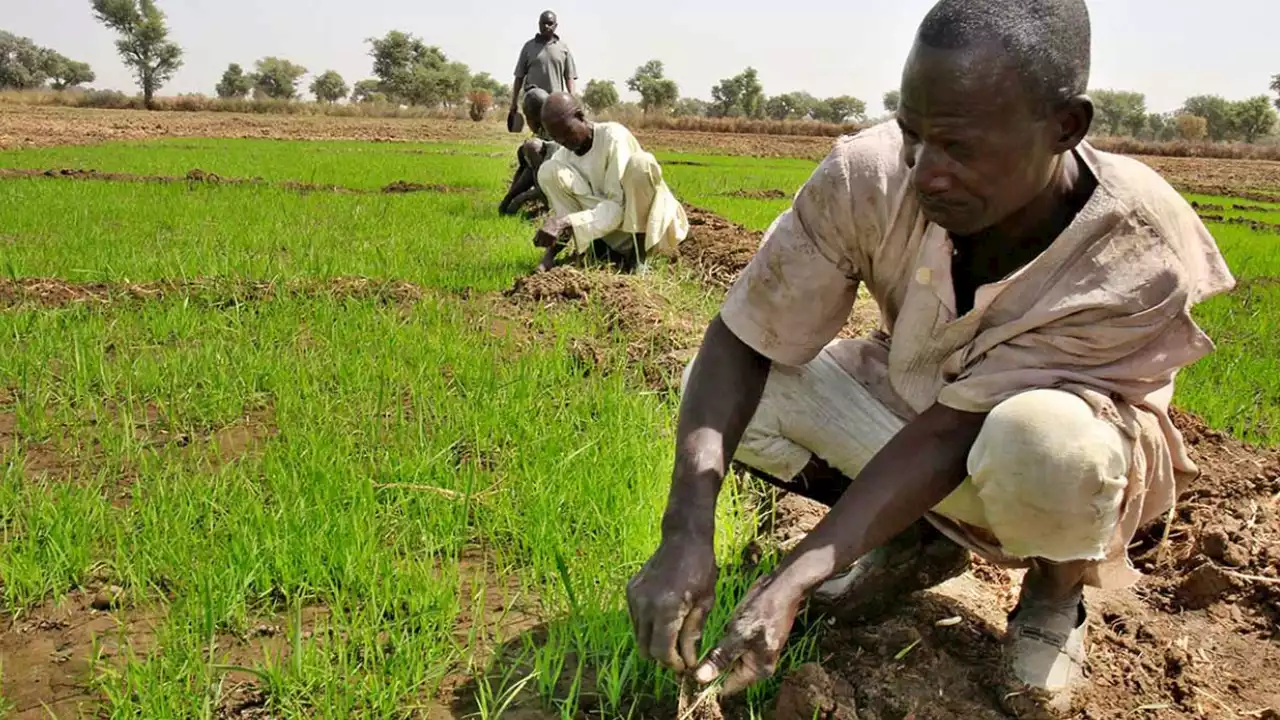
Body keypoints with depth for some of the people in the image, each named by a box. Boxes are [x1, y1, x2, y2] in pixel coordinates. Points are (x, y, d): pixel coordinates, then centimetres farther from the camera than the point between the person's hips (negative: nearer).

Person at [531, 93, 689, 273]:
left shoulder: (613, 137, -20)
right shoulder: (562, 157, -3)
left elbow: (617, 206, -28)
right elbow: (562, 213, -4)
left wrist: (566, 223, -37)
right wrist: (550, 252, -22)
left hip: (641, 219, -4)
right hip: (606, 226, 5)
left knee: (640, 162, -34)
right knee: (549, 171, -12)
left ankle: (639, 254, -20)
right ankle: (601, 250, -11)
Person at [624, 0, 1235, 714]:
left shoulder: (1138, 252, -32)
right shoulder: (869, 176, -27)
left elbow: (957, 427, -33)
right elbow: (741, 342, -24)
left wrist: (792, 580, -39)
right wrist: (686, 535, -38)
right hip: (917, 398, 4)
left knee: (1041, 438, -40)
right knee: (717, 393, -17)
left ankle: (1058, 591, -2)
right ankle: (921, 539, 4)